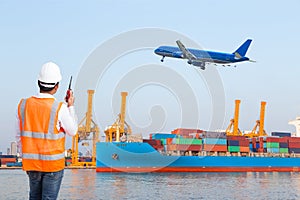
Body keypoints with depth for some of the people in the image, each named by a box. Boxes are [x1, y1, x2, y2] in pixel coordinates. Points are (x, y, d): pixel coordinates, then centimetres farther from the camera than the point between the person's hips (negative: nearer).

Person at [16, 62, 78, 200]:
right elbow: (72, 131, -1)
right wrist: (71, 107, 9)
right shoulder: (59, 108, -16)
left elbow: (19, 137, 6)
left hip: (31, 162, 4)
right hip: (53, 163, -4)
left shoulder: (23, 105, -3)